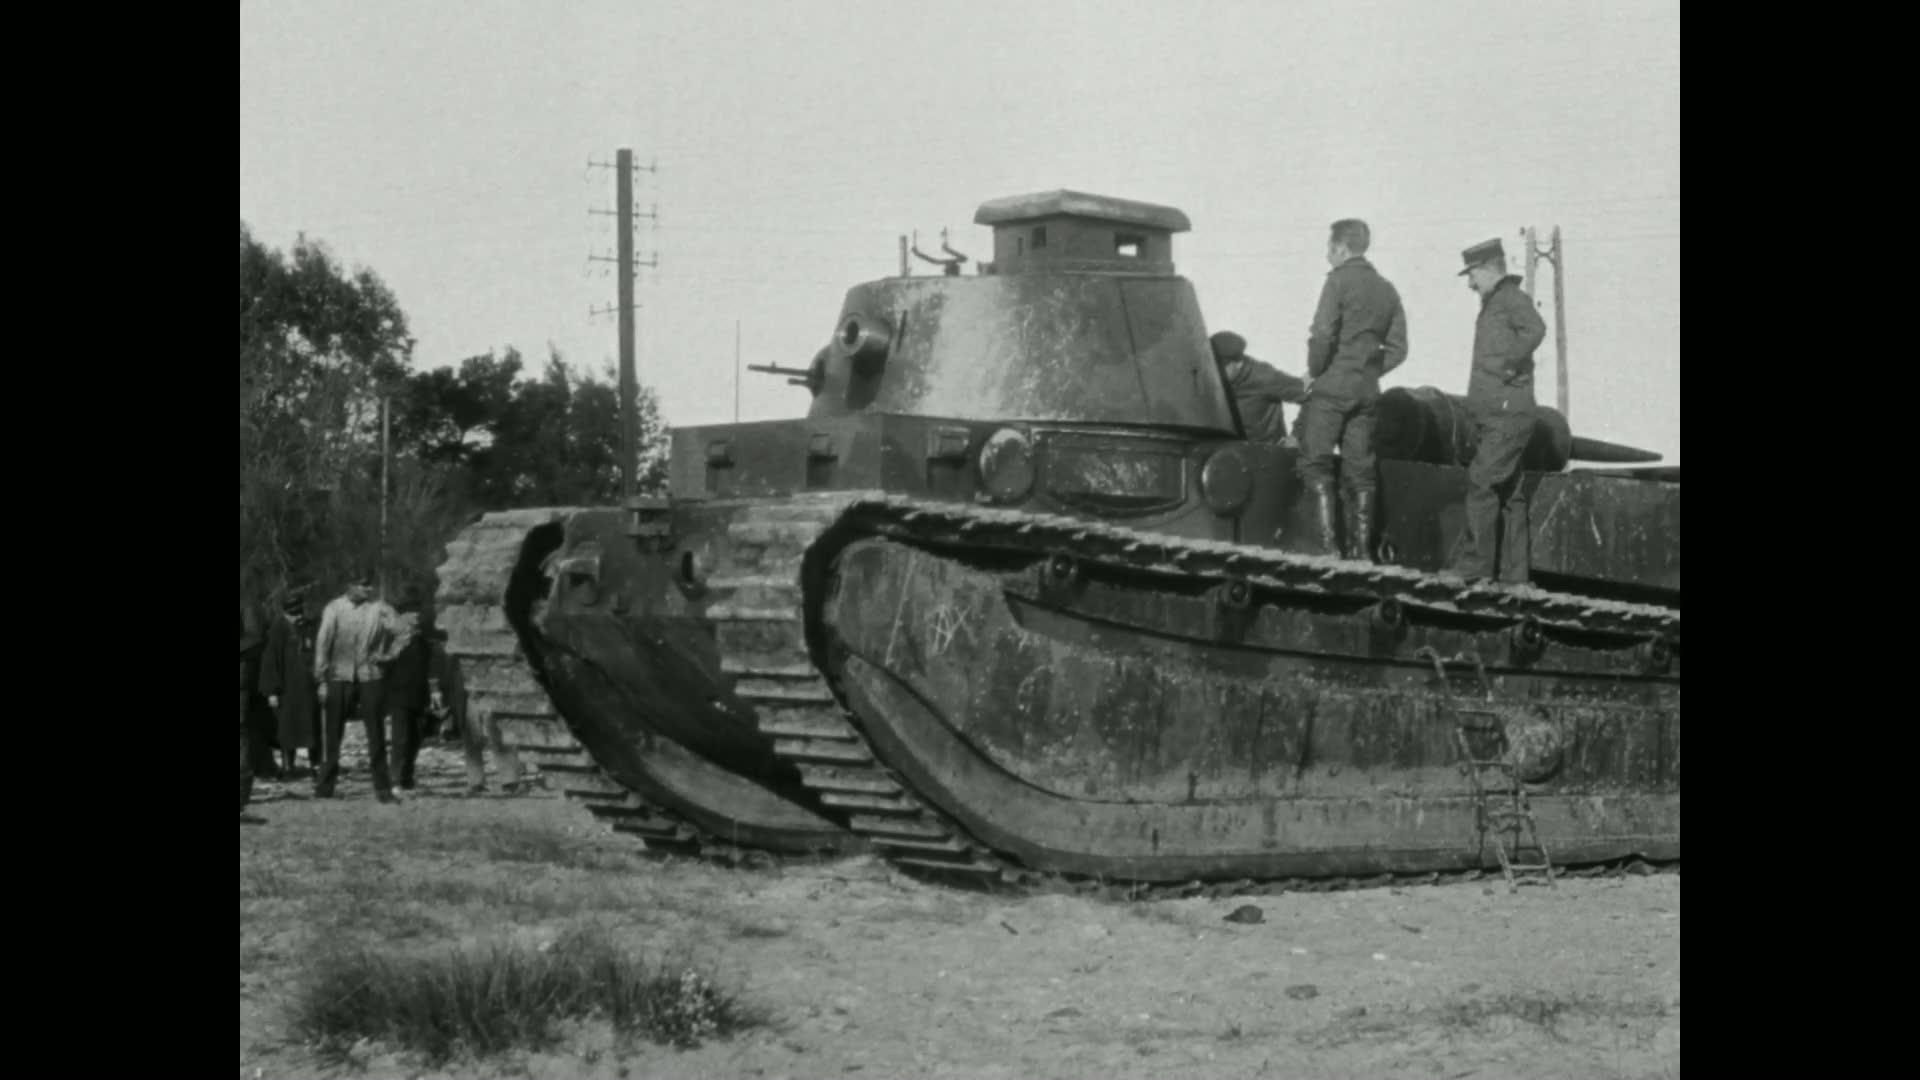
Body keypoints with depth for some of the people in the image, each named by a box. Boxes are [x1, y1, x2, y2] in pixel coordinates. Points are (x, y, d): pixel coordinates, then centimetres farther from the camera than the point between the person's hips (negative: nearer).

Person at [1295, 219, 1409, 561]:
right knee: (1359, 470, 8)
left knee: (1316, 465, -3)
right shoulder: (1386, 289, 13)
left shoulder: (1339, 280, -7)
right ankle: (1361, 549, 5)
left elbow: (1323, 334, -17)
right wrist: (1368, 372, 15)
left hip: (1330, 388, -6)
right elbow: (1397, 349, 12)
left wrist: (1314, 372, -4)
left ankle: (1327, 543, -13)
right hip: (1367, 391, 6)